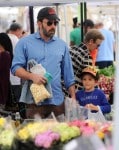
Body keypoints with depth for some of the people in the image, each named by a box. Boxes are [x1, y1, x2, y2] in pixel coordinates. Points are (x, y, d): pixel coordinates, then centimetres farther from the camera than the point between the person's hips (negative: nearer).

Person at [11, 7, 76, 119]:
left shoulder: (62, 45, 12)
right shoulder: (25, 43, 3)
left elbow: (68, 75, 14)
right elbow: (16, 68, -3)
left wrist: (73, 98, 9)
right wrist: (32, 76, -21)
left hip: (57, 101, 3)